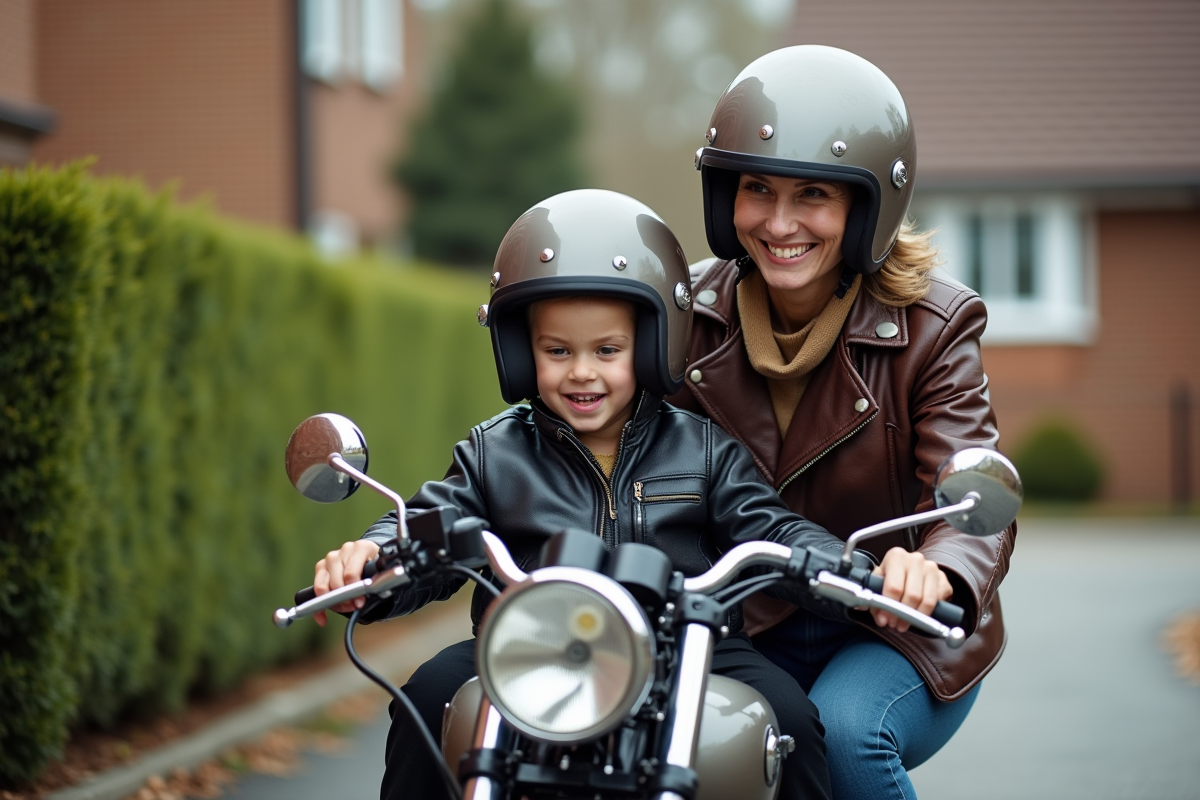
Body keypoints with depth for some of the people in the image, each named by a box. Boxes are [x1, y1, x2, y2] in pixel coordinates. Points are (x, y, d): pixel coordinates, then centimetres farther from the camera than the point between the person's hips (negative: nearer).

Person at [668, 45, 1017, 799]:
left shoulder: (930, 326, -12)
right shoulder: (694, 315, -2)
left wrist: (938, 571, -48)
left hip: (897, 632, -3)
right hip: (755, 629, 3)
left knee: (845, 731, -31)